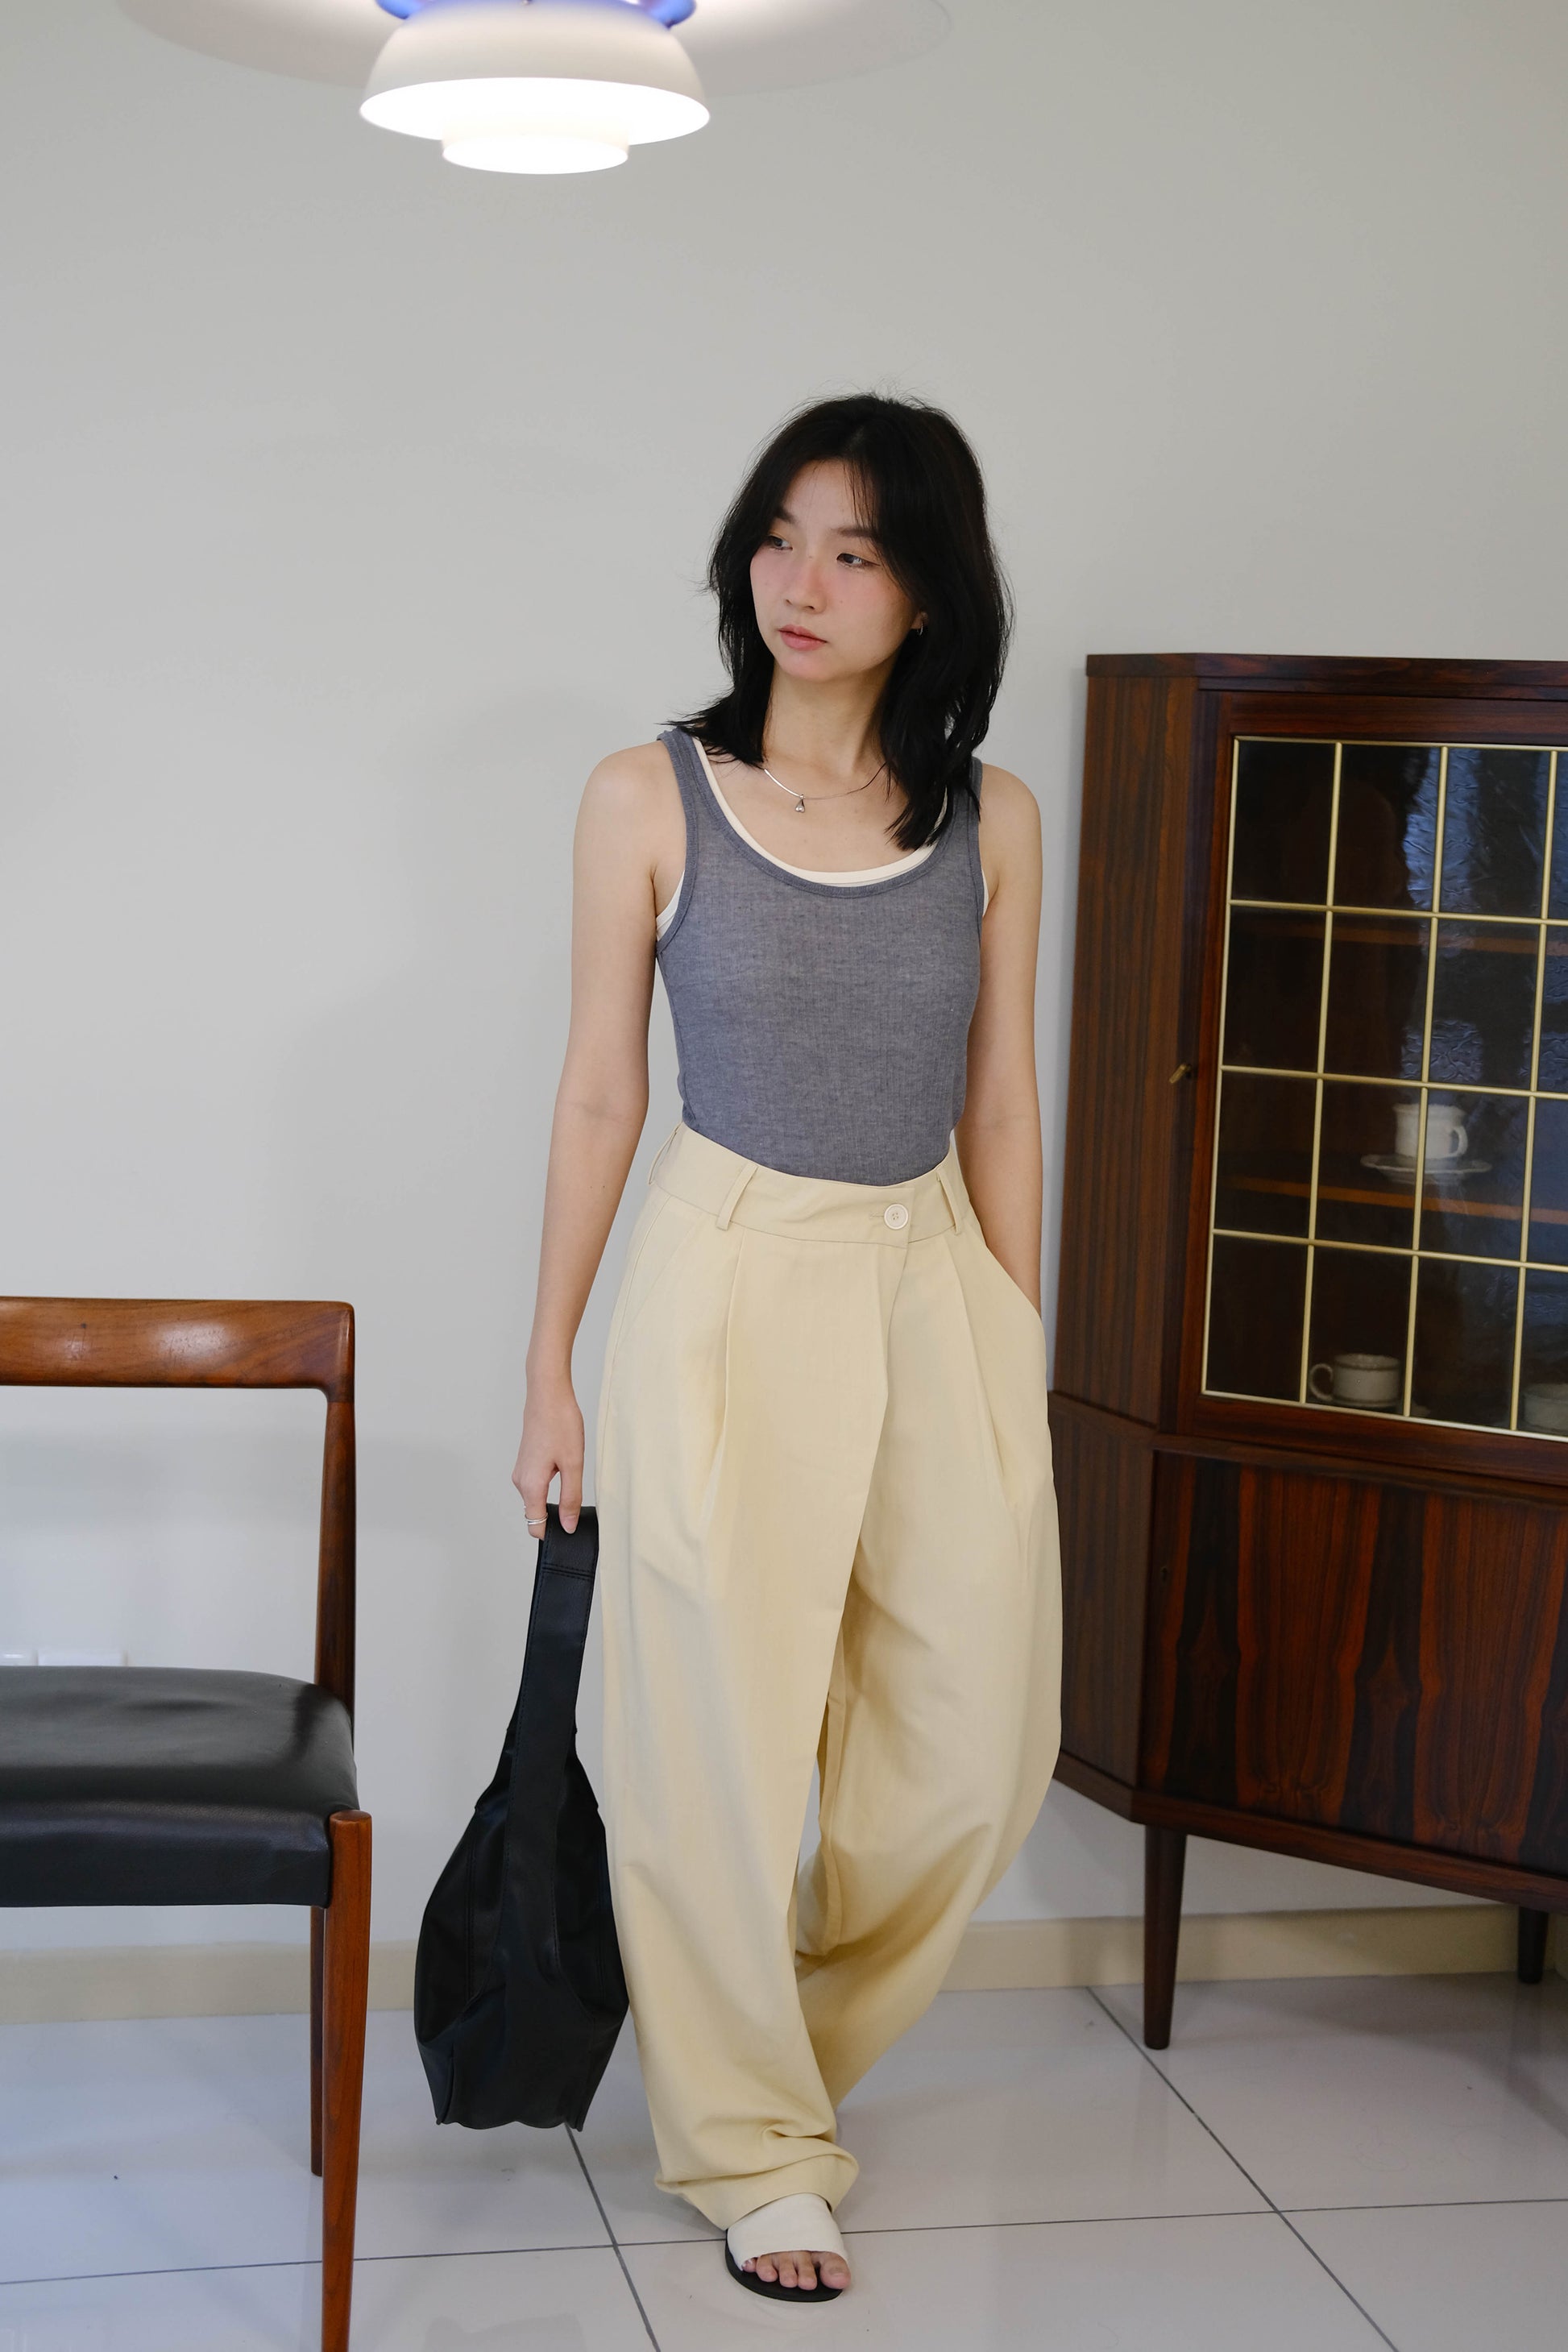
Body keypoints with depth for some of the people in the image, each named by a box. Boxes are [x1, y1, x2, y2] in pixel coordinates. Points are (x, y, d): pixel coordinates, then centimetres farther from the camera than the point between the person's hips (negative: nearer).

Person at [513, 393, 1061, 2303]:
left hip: (938, 1288, 4)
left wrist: (1013, 1350, 11)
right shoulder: (650, 801, -4)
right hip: (731, 1286, -3)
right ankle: (751, 2147, 22)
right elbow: (598, 1099, 0)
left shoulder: (990, 821, 3)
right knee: (723, 1736, 2)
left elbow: (999, 1109, 9)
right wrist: (551, 1377, 2)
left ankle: (798, 2044, 33)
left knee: (983, 1741, 7)